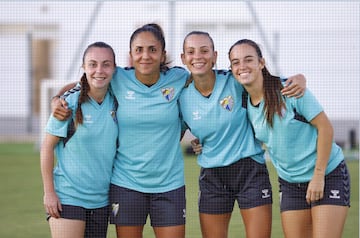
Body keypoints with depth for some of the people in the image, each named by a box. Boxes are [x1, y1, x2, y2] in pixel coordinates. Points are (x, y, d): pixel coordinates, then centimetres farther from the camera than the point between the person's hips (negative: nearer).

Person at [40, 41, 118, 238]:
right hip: (67, 197, -4)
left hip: (101, 198, 5)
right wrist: (49, 192, -8)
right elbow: (47, 147, -5)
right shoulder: (70, 103, -9)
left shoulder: (116, 103, 3)